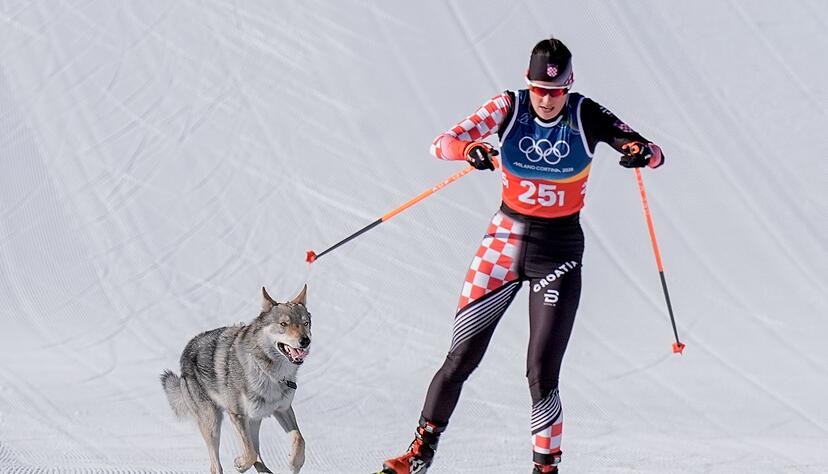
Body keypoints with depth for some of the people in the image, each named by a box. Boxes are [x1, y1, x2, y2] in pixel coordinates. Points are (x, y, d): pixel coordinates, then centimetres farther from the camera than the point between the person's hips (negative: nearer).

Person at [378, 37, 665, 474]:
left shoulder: (586, 116, -9)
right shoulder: (509, 107, -7)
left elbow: (655, 155, -10)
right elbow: (442, 143, -14)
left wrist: (642, 152, -34)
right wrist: (469, 150, -37)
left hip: (559, 252, -1)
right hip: (506, 241, 1)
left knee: (541, 375, -8)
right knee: (462, 356, -1)